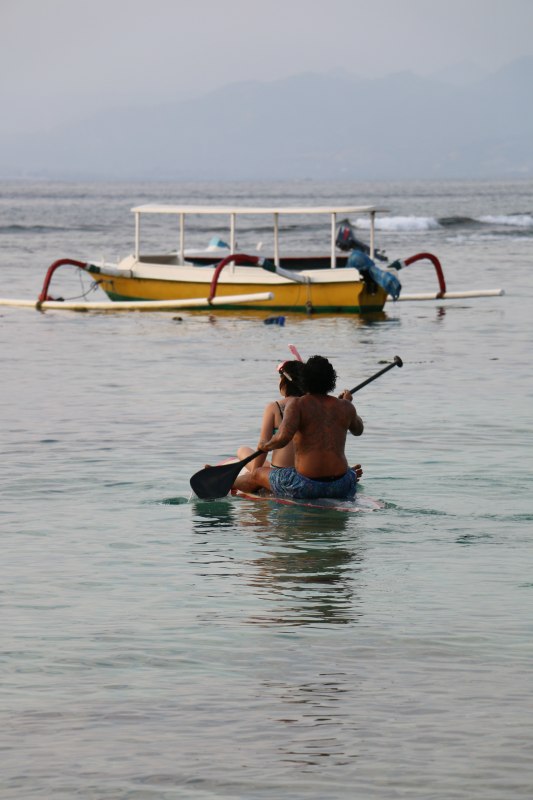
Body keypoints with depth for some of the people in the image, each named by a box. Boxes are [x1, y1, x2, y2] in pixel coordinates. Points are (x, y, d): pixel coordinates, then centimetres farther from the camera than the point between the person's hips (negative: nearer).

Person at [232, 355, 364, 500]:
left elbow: (282, 438, -23)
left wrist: (265, 445, -1)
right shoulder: (345, 407, 5)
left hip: (306, 486, -2)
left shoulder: (298, 404, -7)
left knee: (257, 474, 28)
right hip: (340, 487, 2)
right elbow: (358, 430, 28)